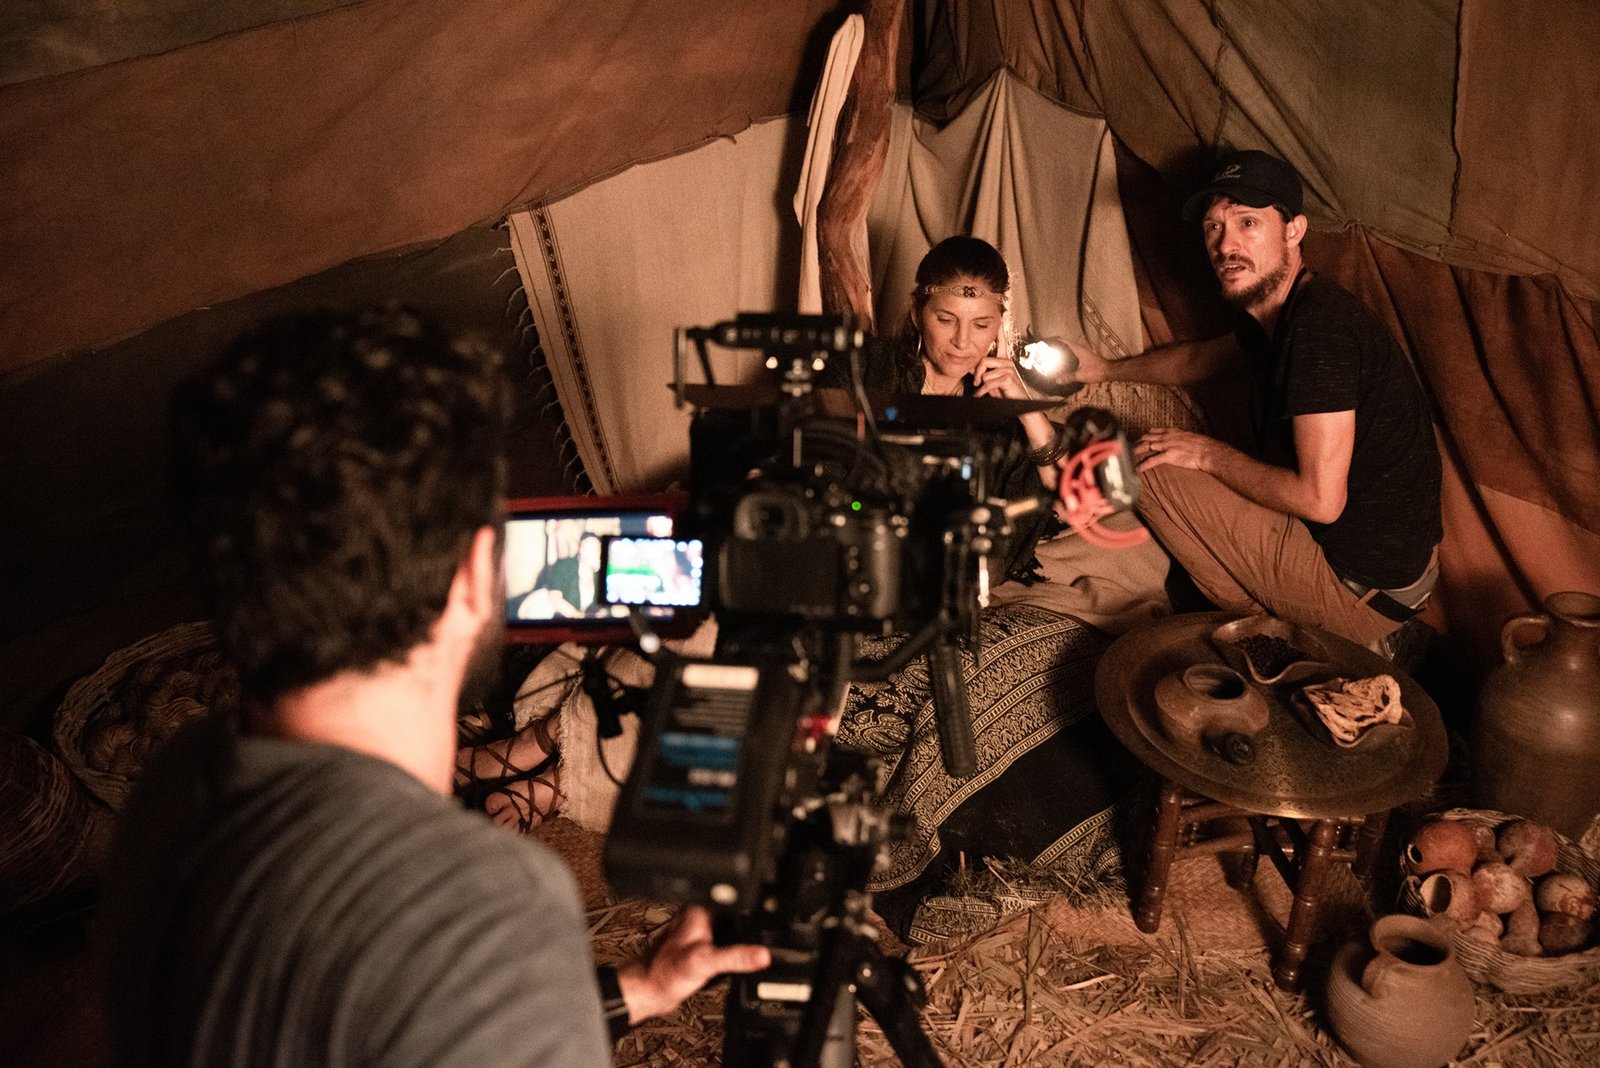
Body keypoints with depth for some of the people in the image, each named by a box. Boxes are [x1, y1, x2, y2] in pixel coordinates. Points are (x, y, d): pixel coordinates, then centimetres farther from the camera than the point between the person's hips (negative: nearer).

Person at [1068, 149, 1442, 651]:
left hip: (1360, 588, -10)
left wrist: (1209, 454, -13)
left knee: (1152, 472, -7)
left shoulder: (1319, 329, -24)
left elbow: (1320, 499, -26)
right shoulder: (1271, 315, 7)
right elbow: (1202, 356, 31)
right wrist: (1105, 369, 32)